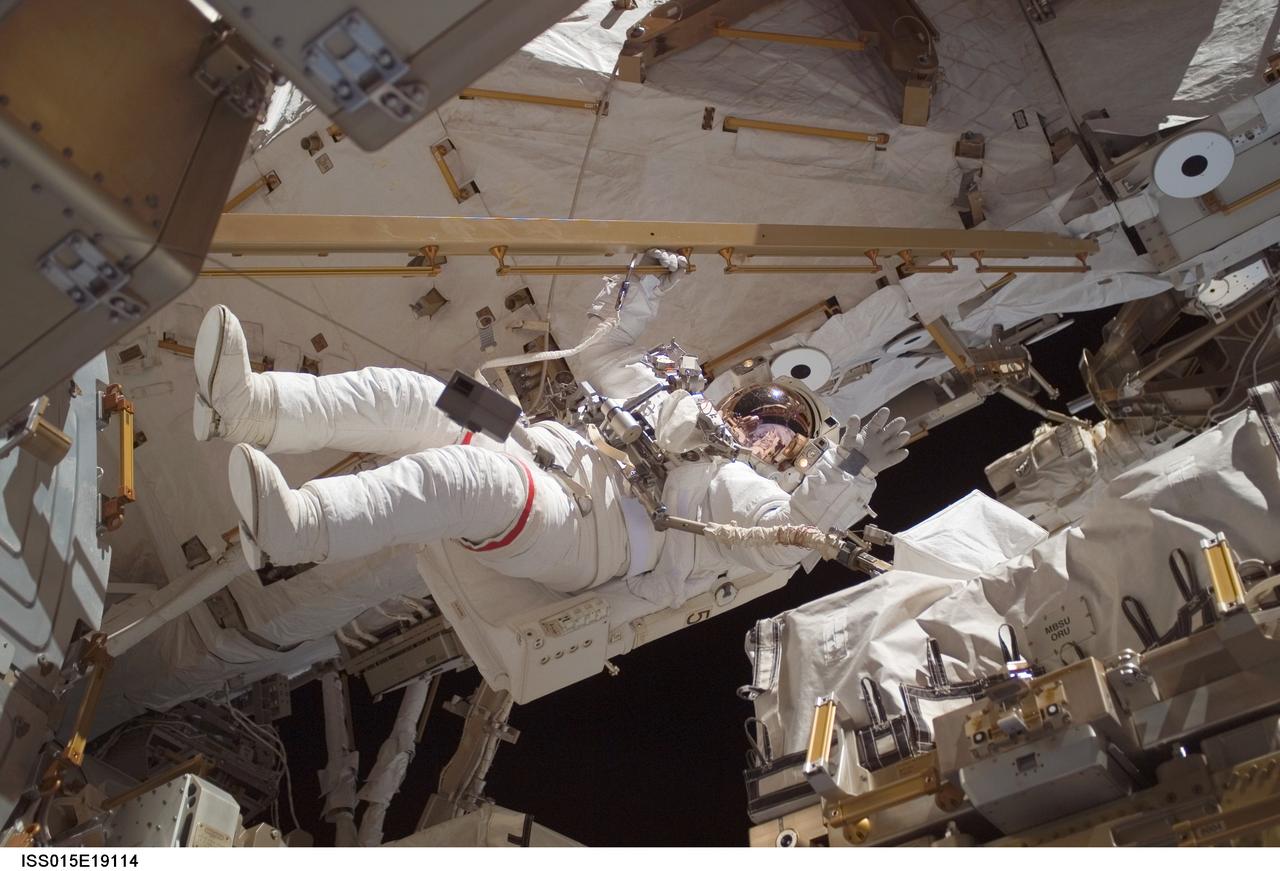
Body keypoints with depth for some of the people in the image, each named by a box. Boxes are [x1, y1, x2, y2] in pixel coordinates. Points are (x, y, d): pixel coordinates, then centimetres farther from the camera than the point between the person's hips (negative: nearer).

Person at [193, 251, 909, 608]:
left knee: (461, 472, -39)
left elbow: (796, 535, -5)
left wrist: (847, 473, -17)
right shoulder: (672, 401, 33)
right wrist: (644, 294, 24)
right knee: (402, 396, -16)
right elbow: (602, 357, 35)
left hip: (576, 530, -7)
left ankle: (294, 526, -58)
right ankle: (248, 405, -33)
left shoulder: (742, 490, 14)